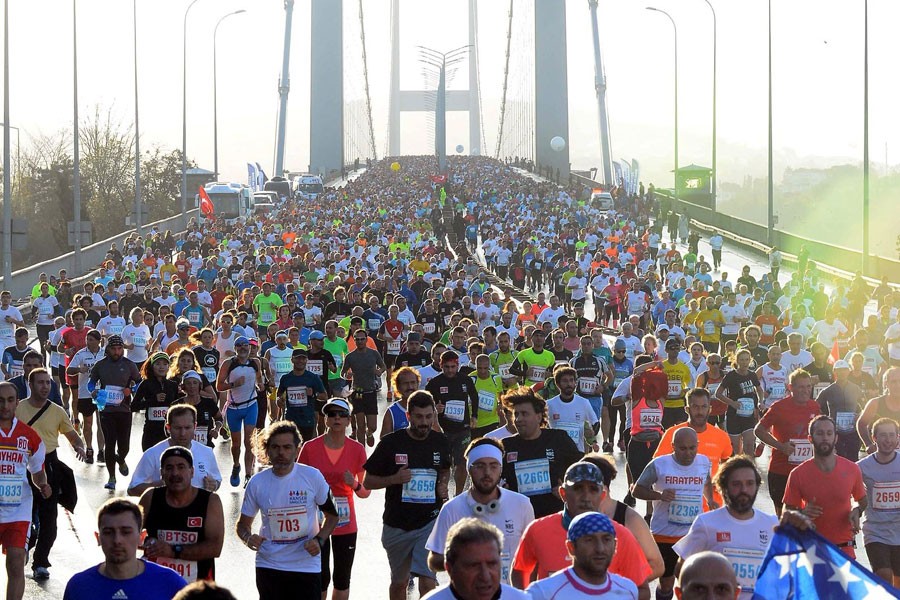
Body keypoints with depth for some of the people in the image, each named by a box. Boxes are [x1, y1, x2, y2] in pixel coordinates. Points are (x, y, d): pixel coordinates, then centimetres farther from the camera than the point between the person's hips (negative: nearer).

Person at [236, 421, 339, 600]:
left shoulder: (312, 477, -6)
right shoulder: (257, 483, -2)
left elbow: (332, 515, 6)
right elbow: (243, 524, 9)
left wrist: (319, 540, -12)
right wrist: (248, 538, -15)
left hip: (307, 564, -2)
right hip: (269, 564, 2)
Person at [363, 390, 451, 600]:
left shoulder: (441, 442, 1)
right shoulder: (391, 443, -7)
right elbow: (367, 481, -1)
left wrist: (443, 485, 1)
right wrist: (394, 479, -18)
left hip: (430, 522, 0)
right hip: (396, 525, 1)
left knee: (427, 581, -16)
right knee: (399, 582, 15)